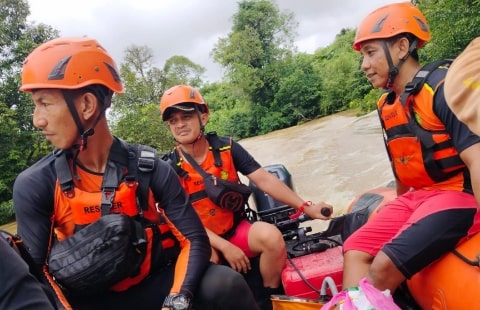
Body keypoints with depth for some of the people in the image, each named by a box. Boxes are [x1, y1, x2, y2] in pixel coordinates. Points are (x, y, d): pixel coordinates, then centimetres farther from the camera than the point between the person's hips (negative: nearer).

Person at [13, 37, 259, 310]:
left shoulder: (150, 169, -11)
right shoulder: (34, 186, -11)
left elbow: (194, 239, -14)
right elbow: (39, 272, -9)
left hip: (154, 284, 0)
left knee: (226, 285, -28)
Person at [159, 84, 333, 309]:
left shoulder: (226, 148, -4)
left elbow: (264, 180, -7)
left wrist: (305, 207, -13)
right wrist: (225, 247, -20)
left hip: (238, 230, 2)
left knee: (271, 236, -27)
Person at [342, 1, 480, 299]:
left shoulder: (443, 87, -12)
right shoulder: (387, 105, 11)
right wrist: (400, 206, 28)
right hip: (415, 196, 8)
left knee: (385, 265, -23)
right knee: (355, 252, -7)